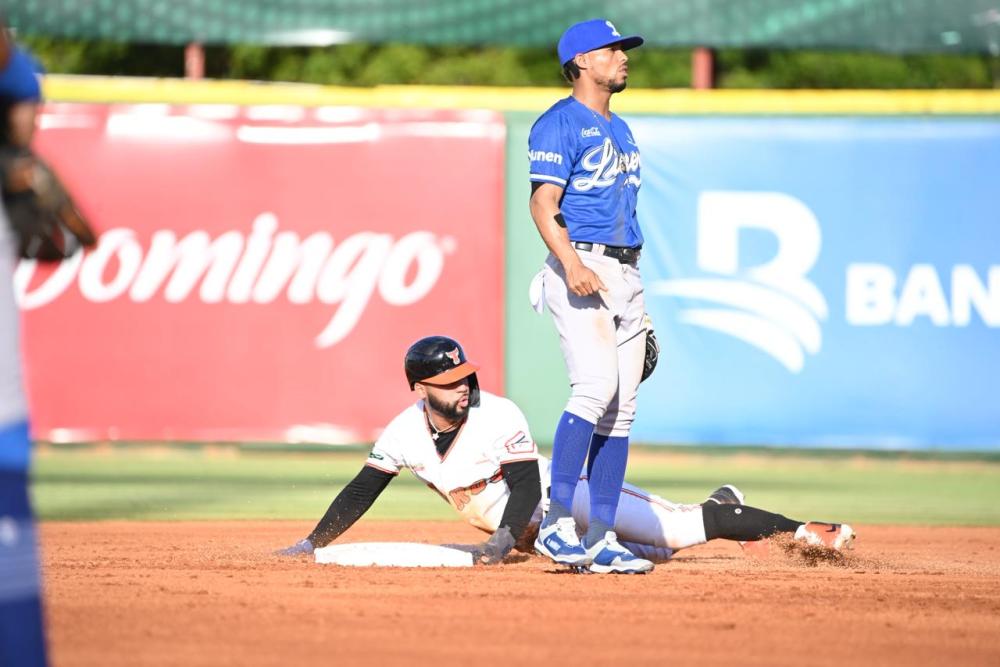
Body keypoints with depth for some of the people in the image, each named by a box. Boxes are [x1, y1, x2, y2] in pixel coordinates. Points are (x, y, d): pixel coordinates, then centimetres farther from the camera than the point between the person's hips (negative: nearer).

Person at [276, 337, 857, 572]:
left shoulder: (499, 417, -23)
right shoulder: (406, 433, -8)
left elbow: (527, 486, -26)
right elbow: (361, 493, -3)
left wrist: (505, 539, -41)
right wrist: (314, 543, -10)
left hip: (562, 495, -5)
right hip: (529, 531, 5)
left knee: (681, 529, -13)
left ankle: (806, 532, -7)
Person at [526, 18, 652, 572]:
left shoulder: (619, 130, 22)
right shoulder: (560, 124, -5)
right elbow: (543, 204, -14)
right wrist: (571, 263, -29)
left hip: (626, 272, 9)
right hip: (581, 268, -8)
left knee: (622, 407, 3)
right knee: (596, 388, -22)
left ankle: (600, 537, 4)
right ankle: (557, 525, -19)